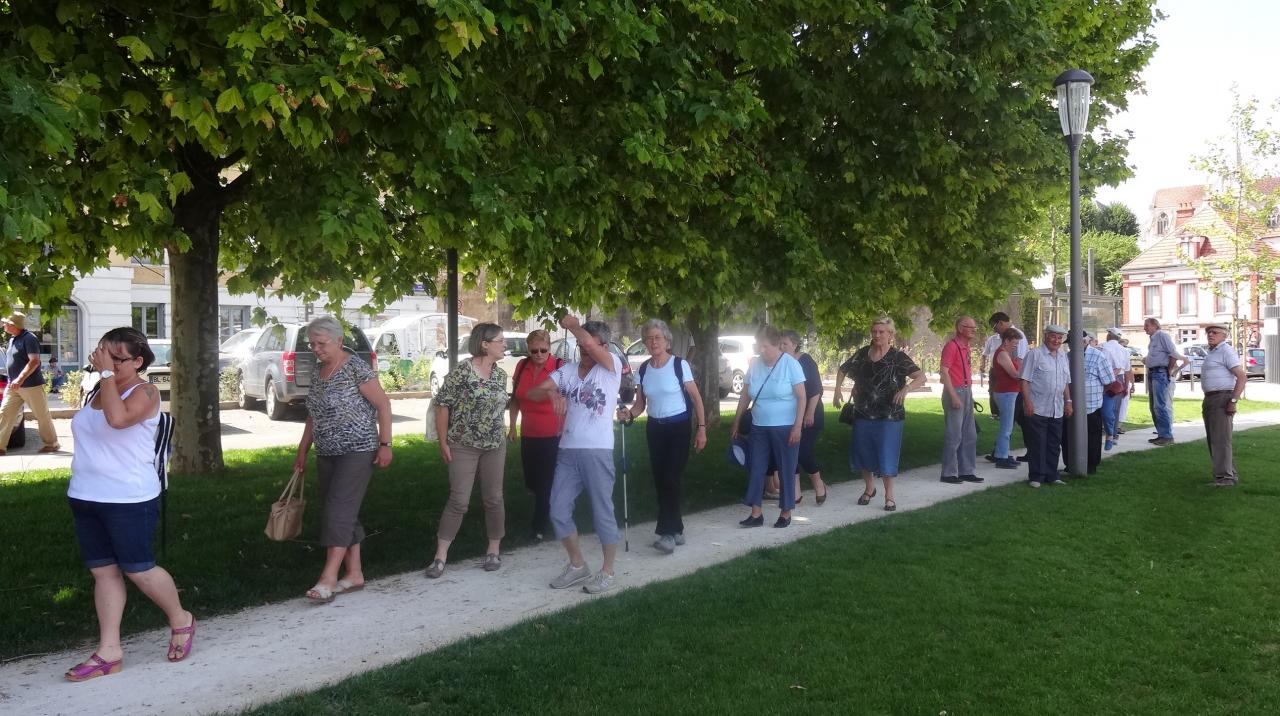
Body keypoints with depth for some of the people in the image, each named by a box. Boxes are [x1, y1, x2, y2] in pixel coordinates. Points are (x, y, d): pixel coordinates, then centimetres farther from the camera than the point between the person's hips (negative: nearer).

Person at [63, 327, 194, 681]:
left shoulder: (144, 392, -12)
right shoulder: (101, 390, 12)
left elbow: (117, 418, -32)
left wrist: (106, 374, -25)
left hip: (129, 500, -8)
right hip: (86, 497, 8)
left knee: (138, 569, 0)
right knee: (103, 571, 9)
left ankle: (181, 621, 23)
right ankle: (109, 652, 14)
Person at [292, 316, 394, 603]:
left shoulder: (356, 368, -11)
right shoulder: (318, 374, 12)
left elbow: (383, 404, -11)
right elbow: (313, 417, 20)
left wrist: (385, 444, -15)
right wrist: (302, 452, 20)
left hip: (357, 452, -8)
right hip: (327, 454, 8)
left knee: (339, 510, -12)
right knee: (344, 514, 9)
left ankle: (328, 579, -12)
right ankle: (354, 574, 17)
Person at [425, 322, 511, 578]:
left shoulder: (501, 374, 3)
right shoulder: (462, 371, -14)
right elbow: (442, 405, -11)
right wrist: (443, 442, -11)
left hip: (495, 446, 5)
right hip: (463, 446, -5)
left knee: (494, 498, 9)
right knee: (458, 501, -4)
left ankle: (494, 550, 24)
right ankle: (441, 556, 7)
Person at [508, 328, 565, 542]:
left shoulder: (559, 366, -13)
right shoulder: (522, 366, 1)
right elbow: (515, 399, 12)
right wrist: (512, 427, 12)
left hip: (552, 436, -5)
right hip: (528, 435, 5)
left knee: (546, 483, 3)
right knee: (531, 482, 18)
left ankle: (540, 526, 17)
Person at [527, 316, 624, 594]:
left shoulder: (612, 366, -5)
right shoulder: (568, 370, 9)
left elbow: (589, 344, -25)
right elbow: (533, 393, 5)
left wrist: (572, 324, -6)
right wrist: (552, 392, -17)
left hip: (597, 451, -5)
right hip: (567, 451, 5)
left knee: (602, 512, 3)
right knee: (558, 511, 8)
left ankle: (608, 572, 18)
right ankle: (577, 566, 25)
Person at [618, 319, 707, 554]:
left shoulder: (680, 364, -10)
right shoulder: (643, 369, 3)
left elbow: (696, 398, -6)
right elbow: (640, 403, 9)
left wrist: (701, 428, -10)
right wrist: (628, 414, -13)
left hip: (679, 427, -5)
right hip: (655, 428, 5)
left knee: (671, 479, -13)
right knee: (660, 481, 7)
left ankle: (668, 533, -11)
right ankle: (676, 530, 18)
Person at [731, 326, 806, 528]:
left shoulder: (790, 364, -10)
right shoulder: (754, 364, 3)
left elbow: (801, 397, -11)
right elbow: (745, 396, 11)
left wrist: (798, 426, -17)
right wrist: (736, 422, 11)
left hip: (785, 428, -4)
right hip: (759, 428, 5)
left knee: (786, 470, 5)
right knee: (755, 469, 4)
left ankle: (786, 513, 17)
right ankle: (756, 514, 12)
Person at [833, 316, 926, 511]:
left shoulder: (898, 357, -9)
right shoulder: (862, 353, 3)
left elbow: (921, 377, -16)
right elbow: (843, 370, 18)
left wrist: (906, 389, -33)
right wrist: (838, 389, 4)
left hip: (889, 416, -4)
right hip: (863, 414, 4)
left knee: (886, 456, -2)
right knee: (863, 453, 12)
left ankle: (889, 496, 13)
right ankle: (869, 489, 33)